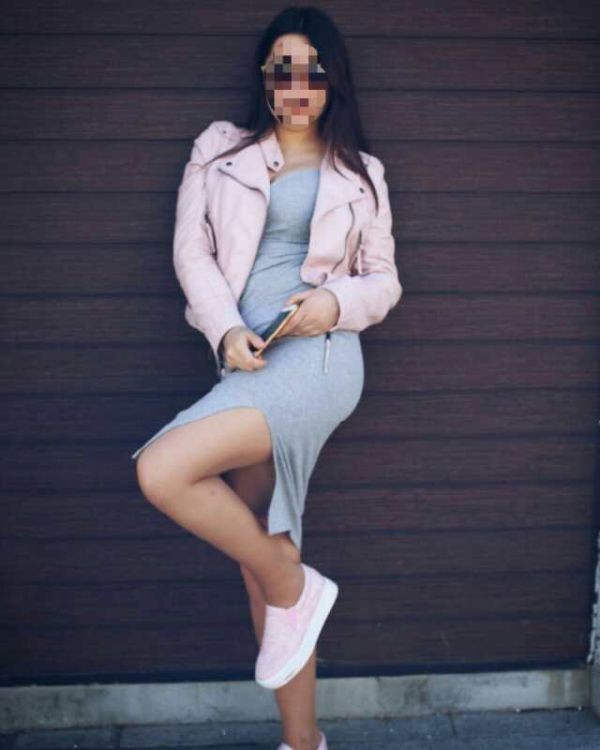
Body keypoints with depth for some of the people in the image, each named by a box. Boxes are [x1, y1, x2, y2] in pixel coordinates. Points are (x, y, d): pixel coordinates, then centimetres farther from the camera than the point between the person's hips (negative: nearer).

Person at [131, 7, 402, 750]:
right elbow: (192, 251, 6)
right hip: (244, 363, 4)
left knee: (163, 470, -26)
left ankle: (293, 588, -3)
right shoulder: (220, 150, 14)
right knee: (259, 553, 6)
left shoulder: (359, 174, 11)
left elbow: (384, 282, 13)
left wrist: (337, 303, -9)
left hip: (318, 358, -4)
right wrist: (227, 331, -10)